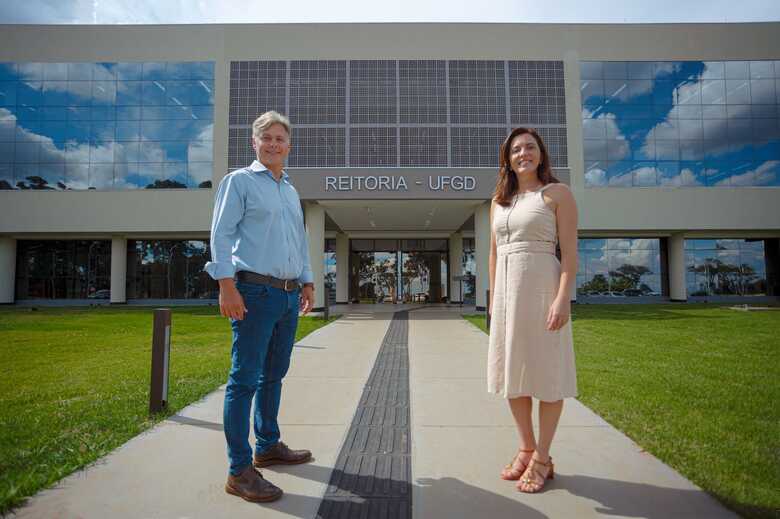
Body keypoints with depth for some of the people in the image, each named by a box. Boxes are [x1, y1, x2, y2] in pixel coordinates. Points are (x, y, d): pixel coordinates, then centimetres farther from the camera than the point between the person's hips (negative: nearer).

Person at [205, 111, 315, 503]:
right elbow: (221, 234, -9)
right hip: (255, 292, -7)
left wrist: (307, 282, 20)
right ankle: (240, 470, 2)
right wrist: (226, 286, -18)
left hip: (289, 296, 7)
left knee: (274, 375, 15)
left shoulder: (291, 191, 20)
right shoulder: (239, 181, 0)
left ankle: (268, 446, 29)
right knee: (245, 379, -5)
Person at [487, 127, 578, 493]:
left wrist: (562, 298, -17)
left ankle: (542, 458, 16)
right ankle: (526, 449, 26)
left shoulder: (557, 193, 0)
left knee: (546, 370, 2)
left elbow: (570, 251, -7)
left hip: (541, 288, -5)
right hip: (507, 290, 6)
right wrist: (493, 297, 12)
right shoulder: (499, 200, 14)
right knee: (512, 370, 10)